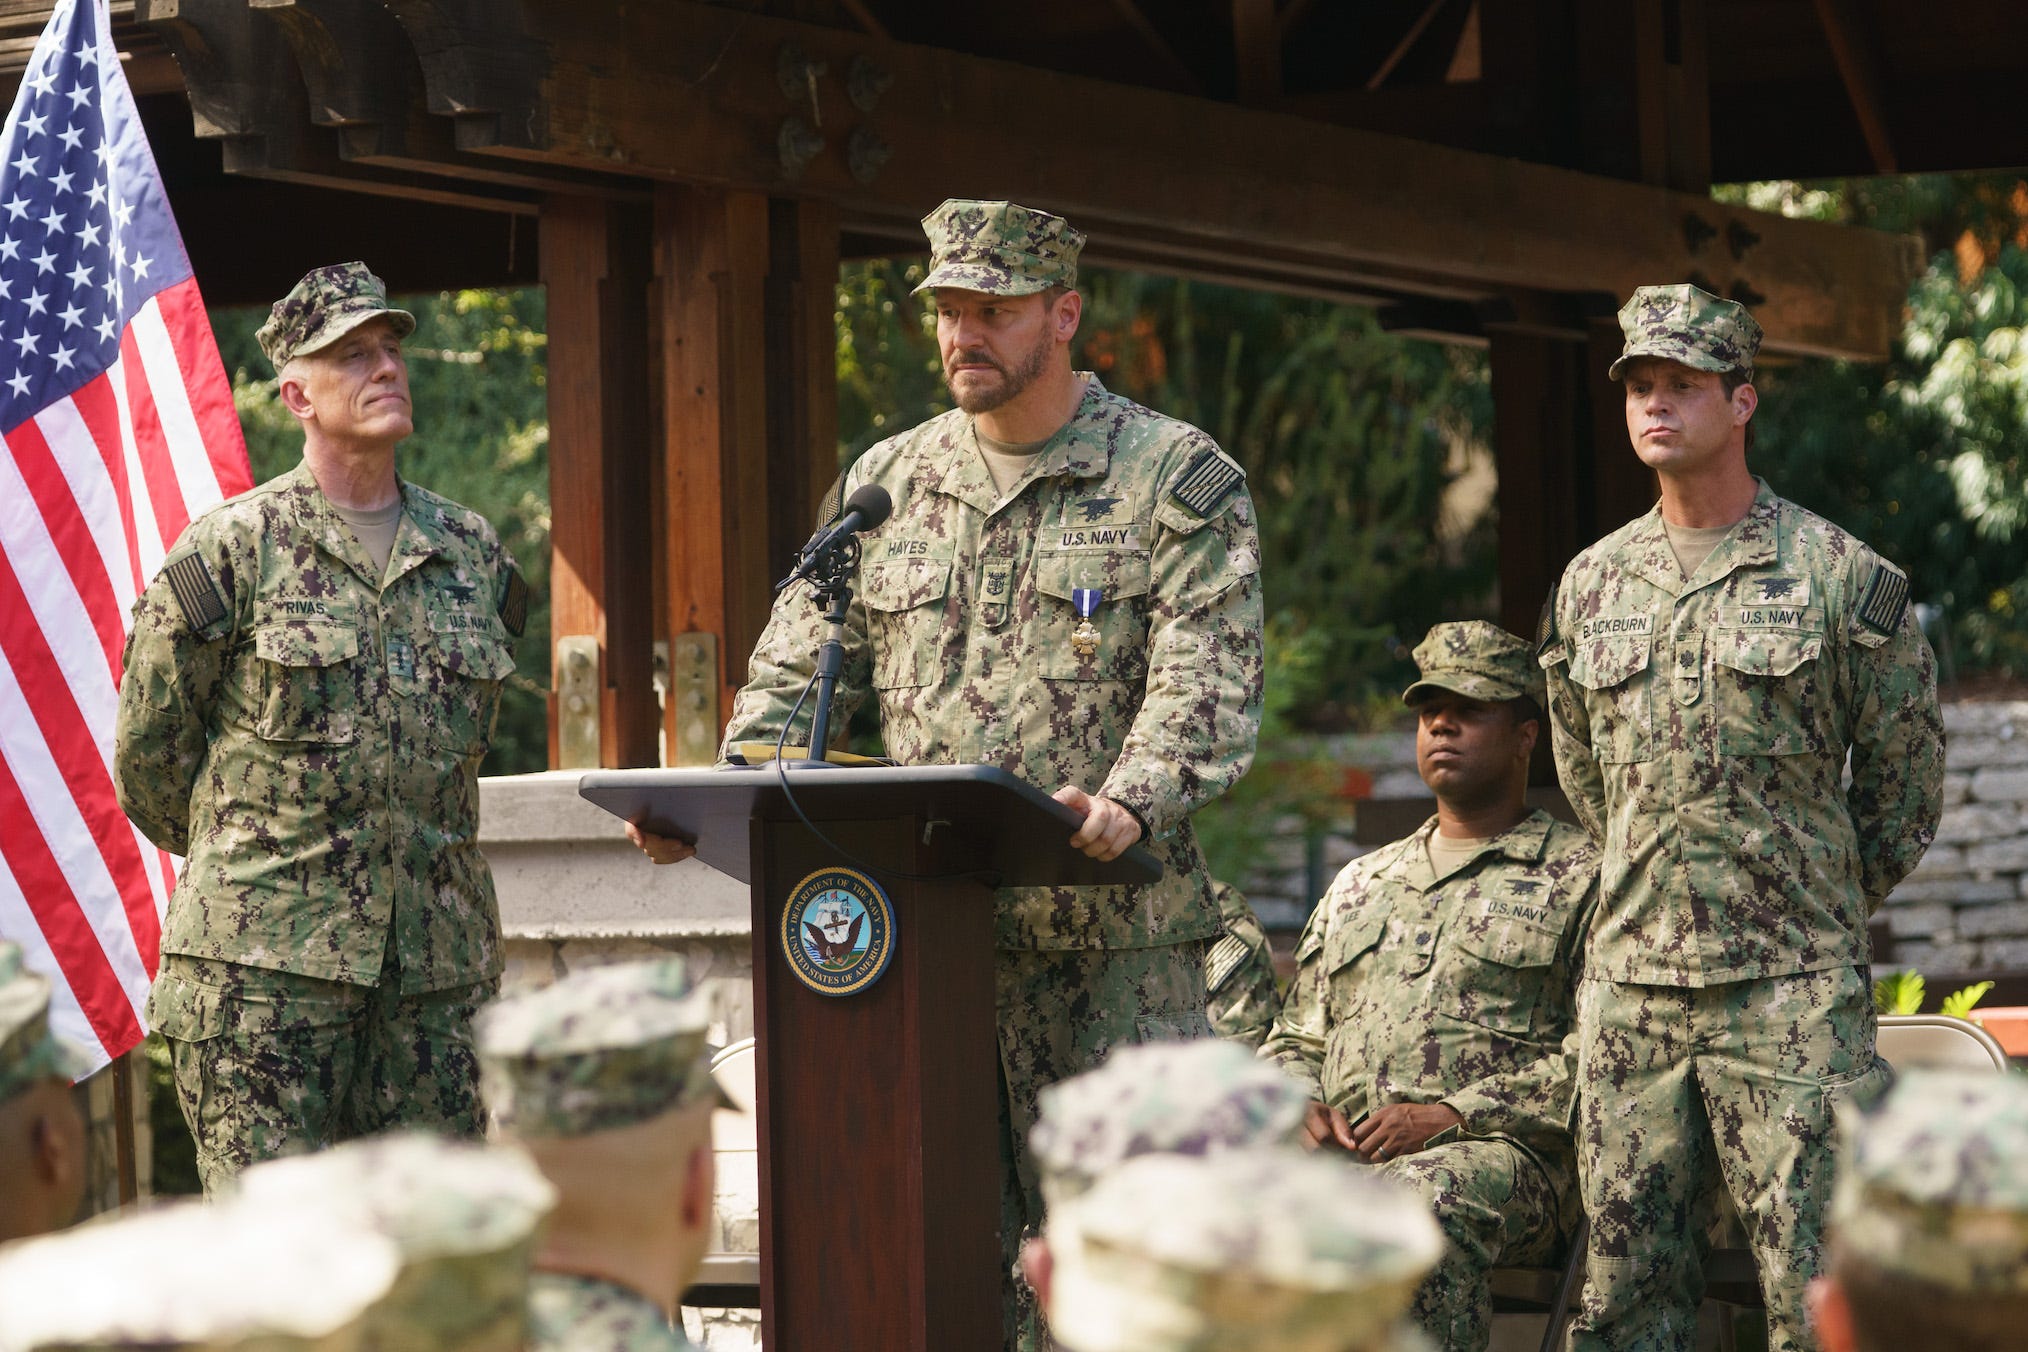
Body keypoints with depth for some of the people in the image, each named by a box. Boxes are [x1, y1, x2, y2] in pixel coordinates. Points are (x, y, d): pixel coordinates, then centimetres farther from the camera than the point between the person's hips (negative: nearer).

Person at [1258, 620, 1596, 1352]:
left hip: (1503, 1157, -5)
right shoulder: (1360, 883, 31)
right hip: (1340, 1153, 5)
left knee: (1418, 1200, -42)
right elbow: (1295, 1039, 32)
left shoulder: (1581, 877, 11)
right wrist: (1298, 1106, 5)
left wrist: (1452, 1115, -13)